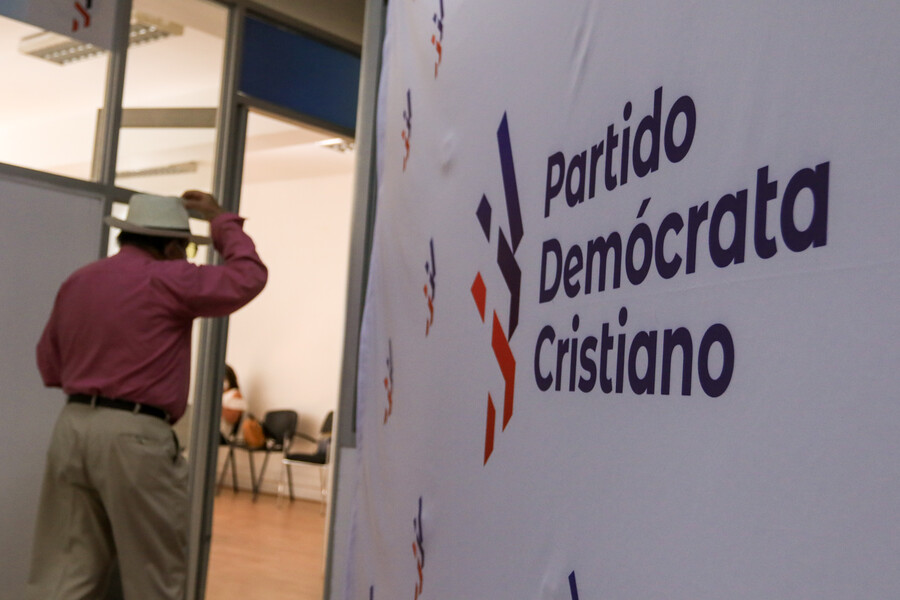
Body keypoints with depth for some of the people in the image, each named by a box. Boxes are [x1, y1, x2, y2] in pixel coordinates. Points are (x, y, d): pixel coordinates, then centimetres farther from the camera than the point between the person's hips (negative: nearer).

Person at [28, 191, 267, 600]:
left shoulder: (76, 282, 13)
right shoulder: (167, 279, -8)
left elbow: (49, 368, 18)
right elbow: (248, 277, -3)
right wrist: (222, 222, 10)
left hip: (72, 426, 7)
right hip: (133, 435, -7)